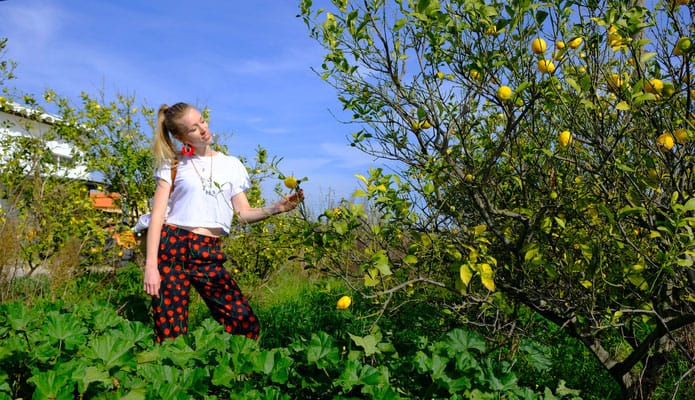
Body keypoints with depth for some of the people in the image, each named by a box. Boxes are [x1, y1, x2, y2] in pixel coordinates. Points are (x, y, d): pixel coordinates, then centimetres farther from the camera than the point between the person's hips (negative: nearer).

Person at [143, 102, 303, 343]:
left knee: (246, 322, -10)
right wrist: (150, 265, -9)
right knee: (170, 334, -4)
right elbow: (157, 216, 1)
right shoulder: (173, 165, 6)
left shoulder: (231, 165, 13)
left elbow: (243, 214, 9)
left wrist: (276, 208, -10)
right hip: (172, 249, -2)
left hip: (208, 254, 2)